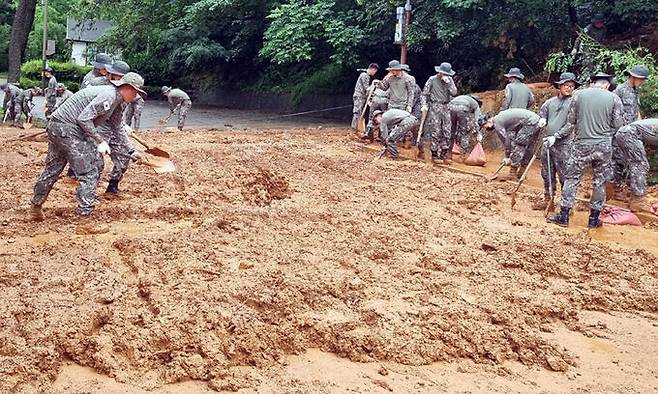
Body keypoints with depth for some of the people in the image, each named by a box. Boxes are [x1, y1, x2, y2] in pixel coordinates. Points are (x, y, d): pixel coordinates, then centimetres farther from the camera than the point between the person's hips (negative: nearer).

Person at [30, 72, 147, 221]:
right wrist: (100, 141, -20)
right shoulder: (108, 96, -18)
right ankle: (85, 213, -5)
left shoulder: (117, 105, 14)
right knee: (89, 173, -7)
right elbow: (83, 118, -24)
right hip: (67, 128, -10)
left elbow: (117, 130, 25)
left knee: (52, 169, 21)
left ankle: (36, 206, 34)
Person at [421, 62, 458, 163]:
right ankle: (434, 154, 2)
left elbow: (454, 93, -2)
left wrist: (448, 82, -12)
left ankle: (444, 154, 10)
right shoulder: (432, 79, -1)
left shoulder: (449, 80, 10)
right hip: (434, 107, -4)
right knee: (436, 131, -6)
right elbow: (424, 93, 0)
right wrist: (424, 105, -11)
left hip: (445, 108, 4)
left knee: (447, 131, 1)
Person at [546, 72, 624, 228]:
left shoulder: (579, 95, 1)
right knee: (600, 182, 10)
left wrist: (555, 137, 15)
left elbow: (571, 124, 4)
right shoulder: (614, 98, -1)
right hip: (604, 146, 0)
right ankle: (594, 219, 16)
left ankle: (564, 216, 9)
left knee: (572, 179, 8)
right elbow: (617, 125, 1)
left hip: (581, 145, 0)